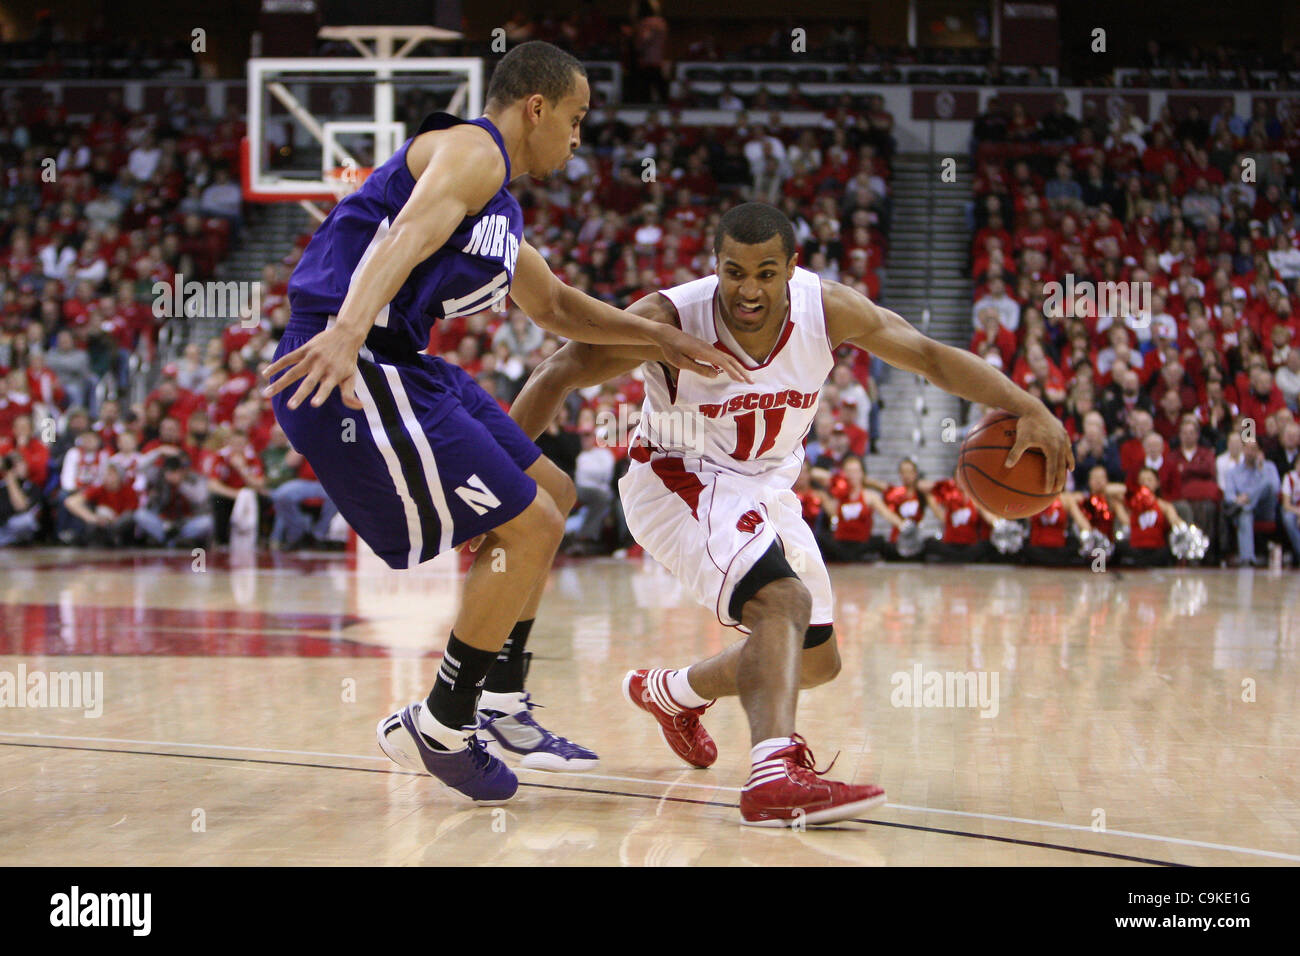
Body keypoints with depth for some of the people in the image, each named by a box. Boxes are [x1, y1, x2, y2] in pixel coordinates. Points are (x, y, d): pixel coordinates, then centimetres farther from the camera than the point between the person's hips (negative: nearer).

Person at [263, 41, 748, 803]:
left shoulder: (500, 208, 25)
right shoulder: (471, 152, -8)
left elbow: (554, 306, 39)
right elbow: (405, 239, -28)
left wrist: (659, 337, 33)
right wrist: (345, 332, -45)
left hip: (400, 367, 11)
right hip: (348, 370, -11)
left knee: (552, 497, 19)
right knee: (530, 528, -10)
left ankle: (502, 706, 22)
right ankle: (437, 729, 2)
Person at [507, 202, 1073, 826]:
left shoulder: (827, 309, -18)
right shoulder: (670, 320, -28)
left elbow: (931, 356, -11)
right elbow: (558, 375, -20)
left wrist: (1028, 409, -23)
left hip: (766, 487, 7)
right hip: (679, 479, -6)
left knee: (815, 660, 18)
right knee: (783, 603, -33)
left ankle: (667, 693, 41)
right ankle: (775, 777, -45)